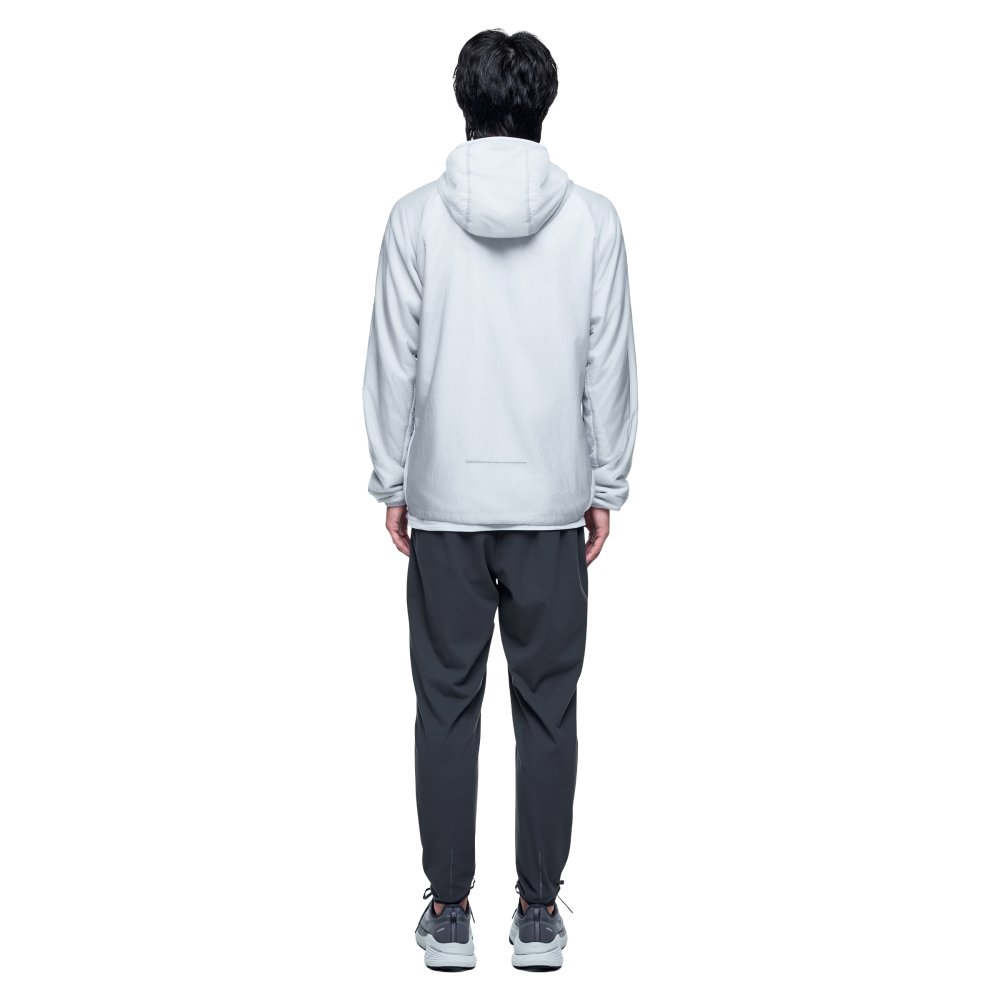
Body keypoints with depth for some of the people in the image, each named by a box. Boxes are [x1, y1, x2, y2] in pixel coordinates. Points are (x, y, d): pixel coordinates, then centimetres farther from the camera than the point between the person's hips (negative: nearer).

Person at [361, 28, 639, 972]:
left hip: (445, 503, 0)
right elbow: (610, 367, -1)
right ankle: (539, 912, 16)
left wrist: (392, 484, 7)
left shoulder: (417, 217, -5)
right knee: (546, 708, 9)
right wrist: (606, 488, 8)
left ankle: (450, 912, 15)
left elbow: (393, 364, -2)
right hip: (554, 504, 1)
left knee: (448, 705, 9)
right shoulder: (592, 219, -3)